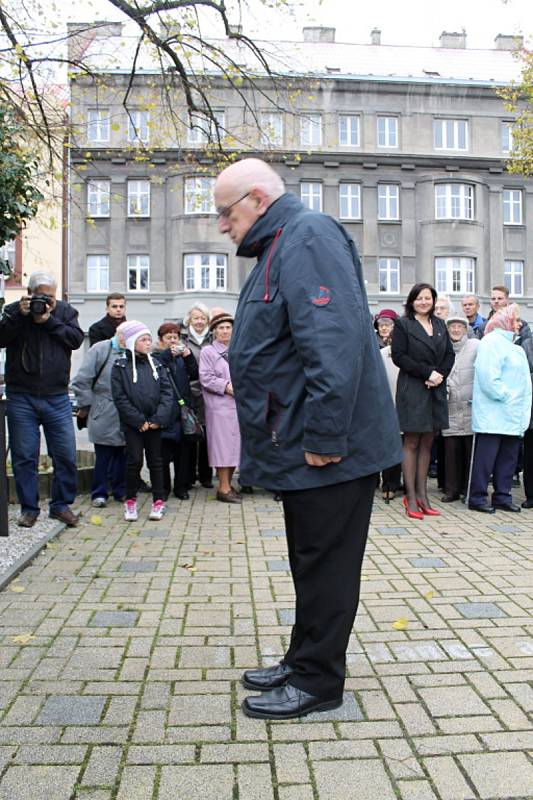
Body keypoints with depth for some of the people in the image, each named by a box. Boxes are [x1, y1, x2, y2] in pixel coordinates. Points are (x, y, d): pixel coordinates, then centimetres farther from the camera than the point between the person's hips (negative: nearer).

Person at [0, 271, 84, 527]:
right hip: (21, 398, 0)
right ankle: (29, 508, 19)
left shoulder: (65, 311, 6)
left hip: (57, 398, 1)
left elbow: (76, 339, -7)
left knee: (66, 455, 3)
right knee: (24, 456, 6)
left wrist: (49, 321, -14)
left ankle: (61, 505, 19)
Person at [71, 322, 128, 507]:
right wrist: (86, 406, -3)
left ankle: (121, 490, 25)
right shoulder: (99, 350, -4)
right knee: (103, 456, 4)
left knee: (122, 455, 11)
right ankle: (99, 493, 16)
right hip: (104, 415, -3)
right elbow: (81, 381, -5)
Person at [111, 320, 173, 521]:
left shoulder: (155, 364, 8)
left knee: (155, 460, 8)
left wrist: (159, 418, -11)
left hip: (154, 423, 3)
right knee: (134, 460, -2)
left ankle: (158, 501, 16)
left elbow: (167, 392, 2)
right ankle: (130, 501, 14)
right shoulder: (120, 366, -3)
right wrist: (139, 421, -13)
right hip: (132, 424, -3)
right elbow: (120, 398, -8)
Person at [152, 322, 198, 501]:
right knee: (164, 451, -1)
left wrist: (188, 356, -6)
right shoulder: (156, 357, 4)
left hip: (182, 407, 4)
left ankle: (181, 486, 16)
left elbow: (194, 375, 6)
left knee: (183, 450, 6)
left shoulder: (181, 357, 17)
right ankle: (163, 487, 10)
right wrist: (168, 354, -16)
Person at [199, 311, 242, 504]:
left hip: (238, 404, 6)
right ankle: (223, 488, 2)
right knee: (223, 444, -5)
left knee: (235, 444, 8)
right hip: (219, 406, -6)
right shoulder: (207, 351, 0)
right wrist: (226, 386, -15)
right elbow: (205, 378, -8)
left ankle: (228, 484, 20)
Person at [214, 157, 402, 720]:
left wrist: (323, 437, -27)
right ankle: (303, 662, 33)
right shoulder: (281, 247, 19)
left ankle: (316, 683, 19)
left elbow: (336, 342, -27)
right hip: (301, 446, 10)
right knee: (310, 562, 18)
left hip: (328, 448, -10)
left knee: (325, 566, 3)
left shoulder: (308, 236, -14)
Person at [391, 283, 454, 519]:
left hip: (436, 391, 5)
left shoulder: (440, 325, 14)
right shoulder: (403, 325, -2)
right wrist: (428, 373, -14)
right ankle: (411, 498, 2)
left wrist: (440, 375, -7)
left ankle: (422, 495, 14)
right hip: (412, 390, -5)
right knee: (412, 443, -2)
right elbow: (398, 356, -10)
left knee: (427, 443, 8)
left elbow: (450, 355, 12)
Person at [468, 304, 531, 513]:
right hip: (493, 415, -9)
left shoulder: (515, 348, 21)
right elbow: (488, 377, -19)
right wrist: (506, 397, -12)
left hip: (512, 416, 9)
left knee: (508, 457, 10)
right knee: (486, 457, -5)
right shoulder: (492, 342, -7)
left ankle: (502, 496, 18)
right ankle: (477, 498, 2)